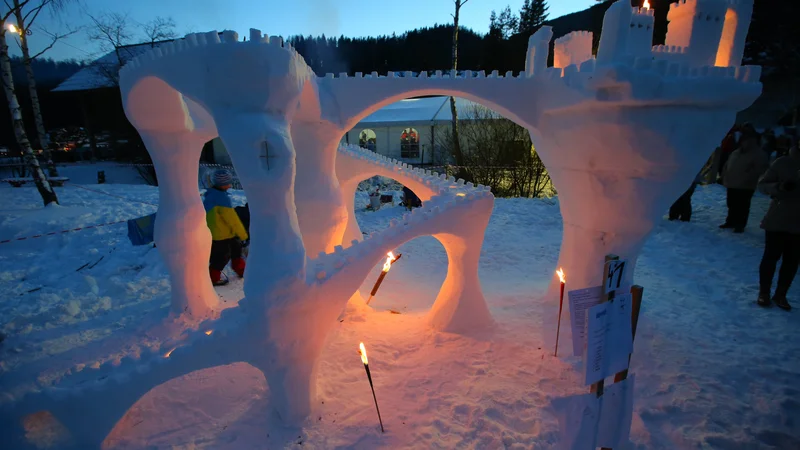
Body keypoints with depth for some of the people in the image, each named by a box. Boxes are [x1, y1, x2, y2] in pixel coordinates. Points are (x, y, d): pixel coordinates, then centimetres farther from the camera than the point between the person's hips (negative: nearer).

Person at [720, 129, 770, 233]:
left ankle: (740, 225, 6)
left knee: (742, 207, -1)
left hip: (745, 187, -7)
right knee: (731, 205, 15)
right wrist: (726, 178, 9)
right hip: (732, 185, 7)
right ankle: (730, 222, 27)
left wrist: (745, 178, -21)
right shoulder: (736, 152, 14)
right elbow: (727, 166, 21)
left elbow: (759, 170, -17)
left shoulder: (759, 154, -8)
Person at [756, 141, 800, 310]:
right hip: (778, 220, -3)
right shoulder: (784, 162, -6)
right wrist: (779, 187, -23)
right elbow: (762, 184, -4)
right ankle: (764, 292, 18)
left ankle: (780, 295, 21)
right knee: (771, 257, 5)